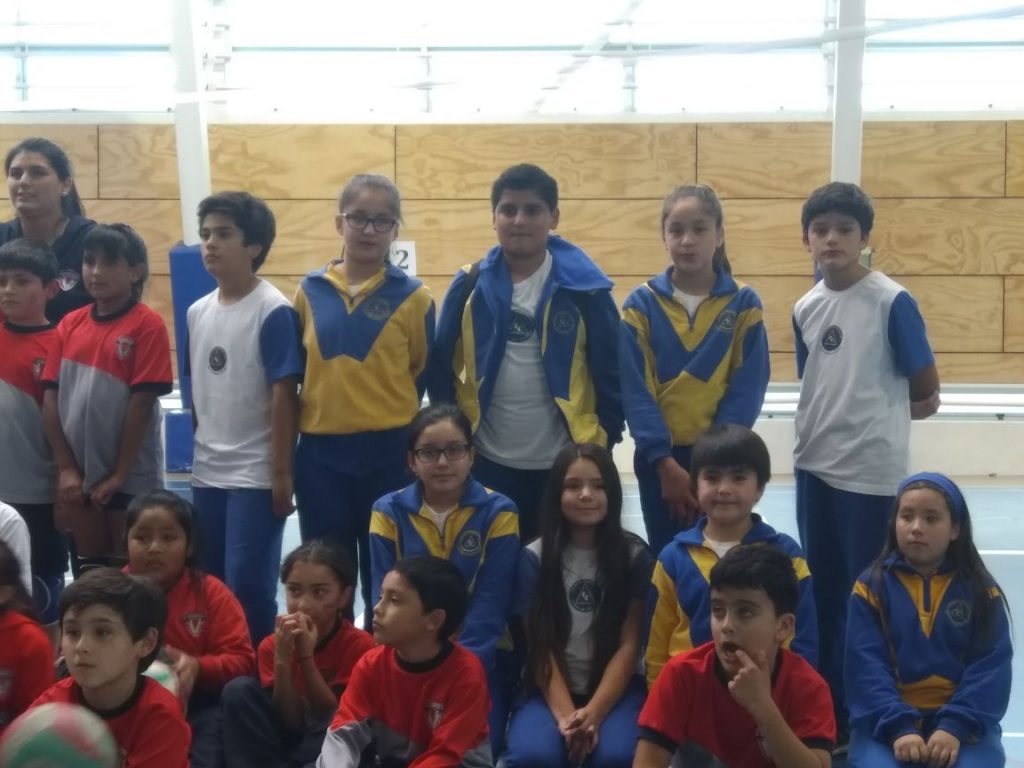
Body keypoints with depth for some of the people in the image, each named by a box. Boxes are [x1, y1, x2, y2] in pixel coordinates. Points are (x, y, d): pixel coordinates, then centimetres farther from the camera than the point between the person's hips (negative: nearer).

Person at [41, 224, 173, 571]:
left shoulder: (147, 325, -10)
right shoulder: (70, 324, 5)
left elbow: (142, 402, -12)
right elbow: (51, 398, 4)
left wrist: (119, 475, -12)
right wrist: (65, 468, -3)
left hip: (130, 477, -4)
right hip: (78, 475, 5)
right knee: (88, 568, 15)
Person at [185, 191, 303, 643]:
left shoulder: (273, 311, -12)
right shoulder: (198, 312, 7)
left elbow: (284, 395, -13)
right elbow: (198, 390, 14)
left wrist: (281, 473, -14)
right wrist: (199, 451, 12)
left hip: (255, 475, -6)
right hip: (207, 473, 7)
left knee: (248, 586, -4)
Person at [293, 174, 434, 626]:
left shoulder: (412, 297, -3)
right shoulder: (310, 290, 3)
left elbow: (424, 373, 5)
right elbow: (294, 370, 11)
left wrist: (389, 413, 5)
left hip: (389, 452, -2)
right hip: (320, 452, 2)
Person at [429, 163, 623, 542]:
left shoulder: (584, 287, -5)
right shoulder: (470, 286, -1)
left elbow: (610, 371, 0)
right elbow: (442, 368, 5)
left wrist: (605, 442, -1)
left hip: (565, 463, -1)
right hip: (487, 462, 1)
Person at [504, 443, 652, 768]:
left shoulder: (635, 555, 0)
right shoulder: (535, 557, 0)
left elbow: (629, 646, -5)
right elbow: (541, 647, -4)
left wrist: (594, 712, -20)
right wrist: (564, 713, -20)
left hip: (616, 688, 0)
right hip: (552, 689, 0)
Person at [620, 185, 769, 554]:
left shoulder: (744, 304, -2)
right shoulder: (642, 304, -2)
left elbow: (747, 390, -5)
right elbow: (636, 391, -7)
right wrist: (665, 462, -14)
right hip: (658, 458, 0)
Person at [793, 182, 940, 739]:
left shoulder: (892, 302, -11)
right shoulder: (805, 308, 6)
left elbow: (927, 394, -6)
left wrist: (879, 413, 6)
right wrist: (844, 418, 2)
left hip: (872, 471, -6)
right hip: (814, 466, 6)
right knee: (821, 589, 14)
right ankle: (826, 704, 27)